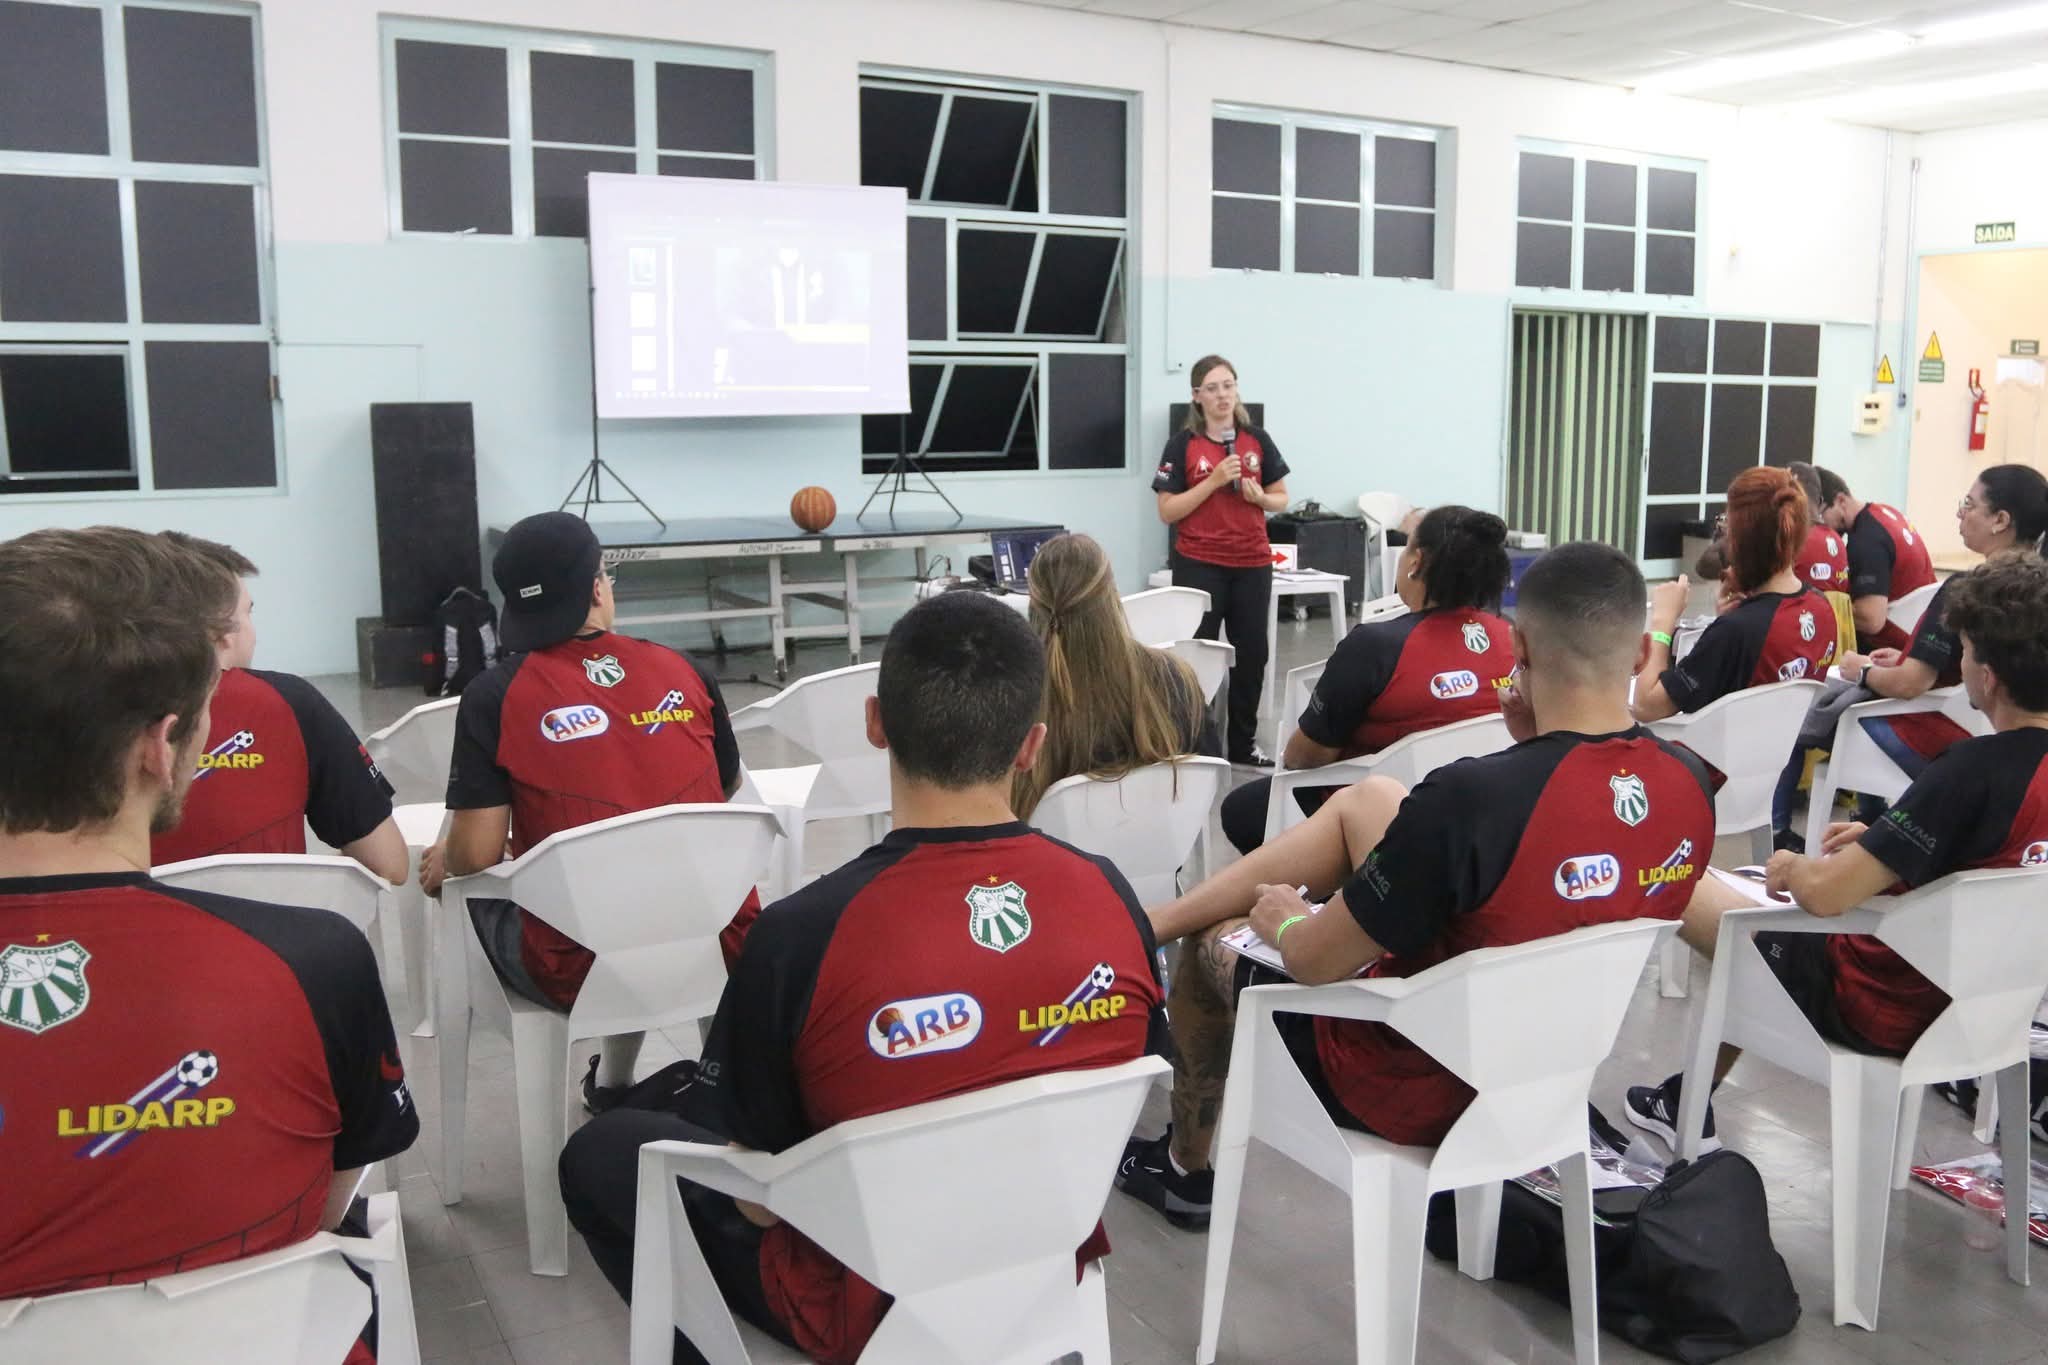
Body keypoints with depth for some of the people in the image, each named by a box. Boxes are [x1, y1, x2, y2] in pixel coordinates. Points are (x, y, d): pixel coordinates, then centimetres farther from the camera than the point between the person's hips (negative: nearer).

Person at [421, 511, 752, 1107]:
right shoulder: (684, 672, 2)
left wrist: (443, 861, 17)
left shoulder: (495, 695, -7)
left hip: (580, 970, -2)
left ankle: (615, 1080, 36)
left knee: (485, 897, 27)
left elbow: (478, 855, -8)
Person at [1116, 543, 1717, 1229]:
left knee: (1215, 941, 20)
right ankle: (1165, 913, 28)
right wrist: (1538, 750, -4)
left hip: (1420, 1089, -6)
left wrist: (1284, 921, 0)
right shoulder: (1690, 781, -15)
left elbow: (1315, 962, -22)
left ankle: (1183, 1168, 45)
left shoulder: (1471, 796, -35)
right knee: (1367, 798, 13)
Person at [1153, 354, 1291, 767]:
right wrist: (1213, 481, -16)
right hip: (1198, 565, -3)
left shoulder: (1257, 439, 5)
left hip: (1252, 563, 4)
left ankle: (1243, 744, 21)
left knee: (1252, 652, 8)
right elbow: (1167, 511, -7)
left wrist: (1260, 496, -10)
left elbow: (1281, 499, 12)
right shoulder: (1182, 444, -3)